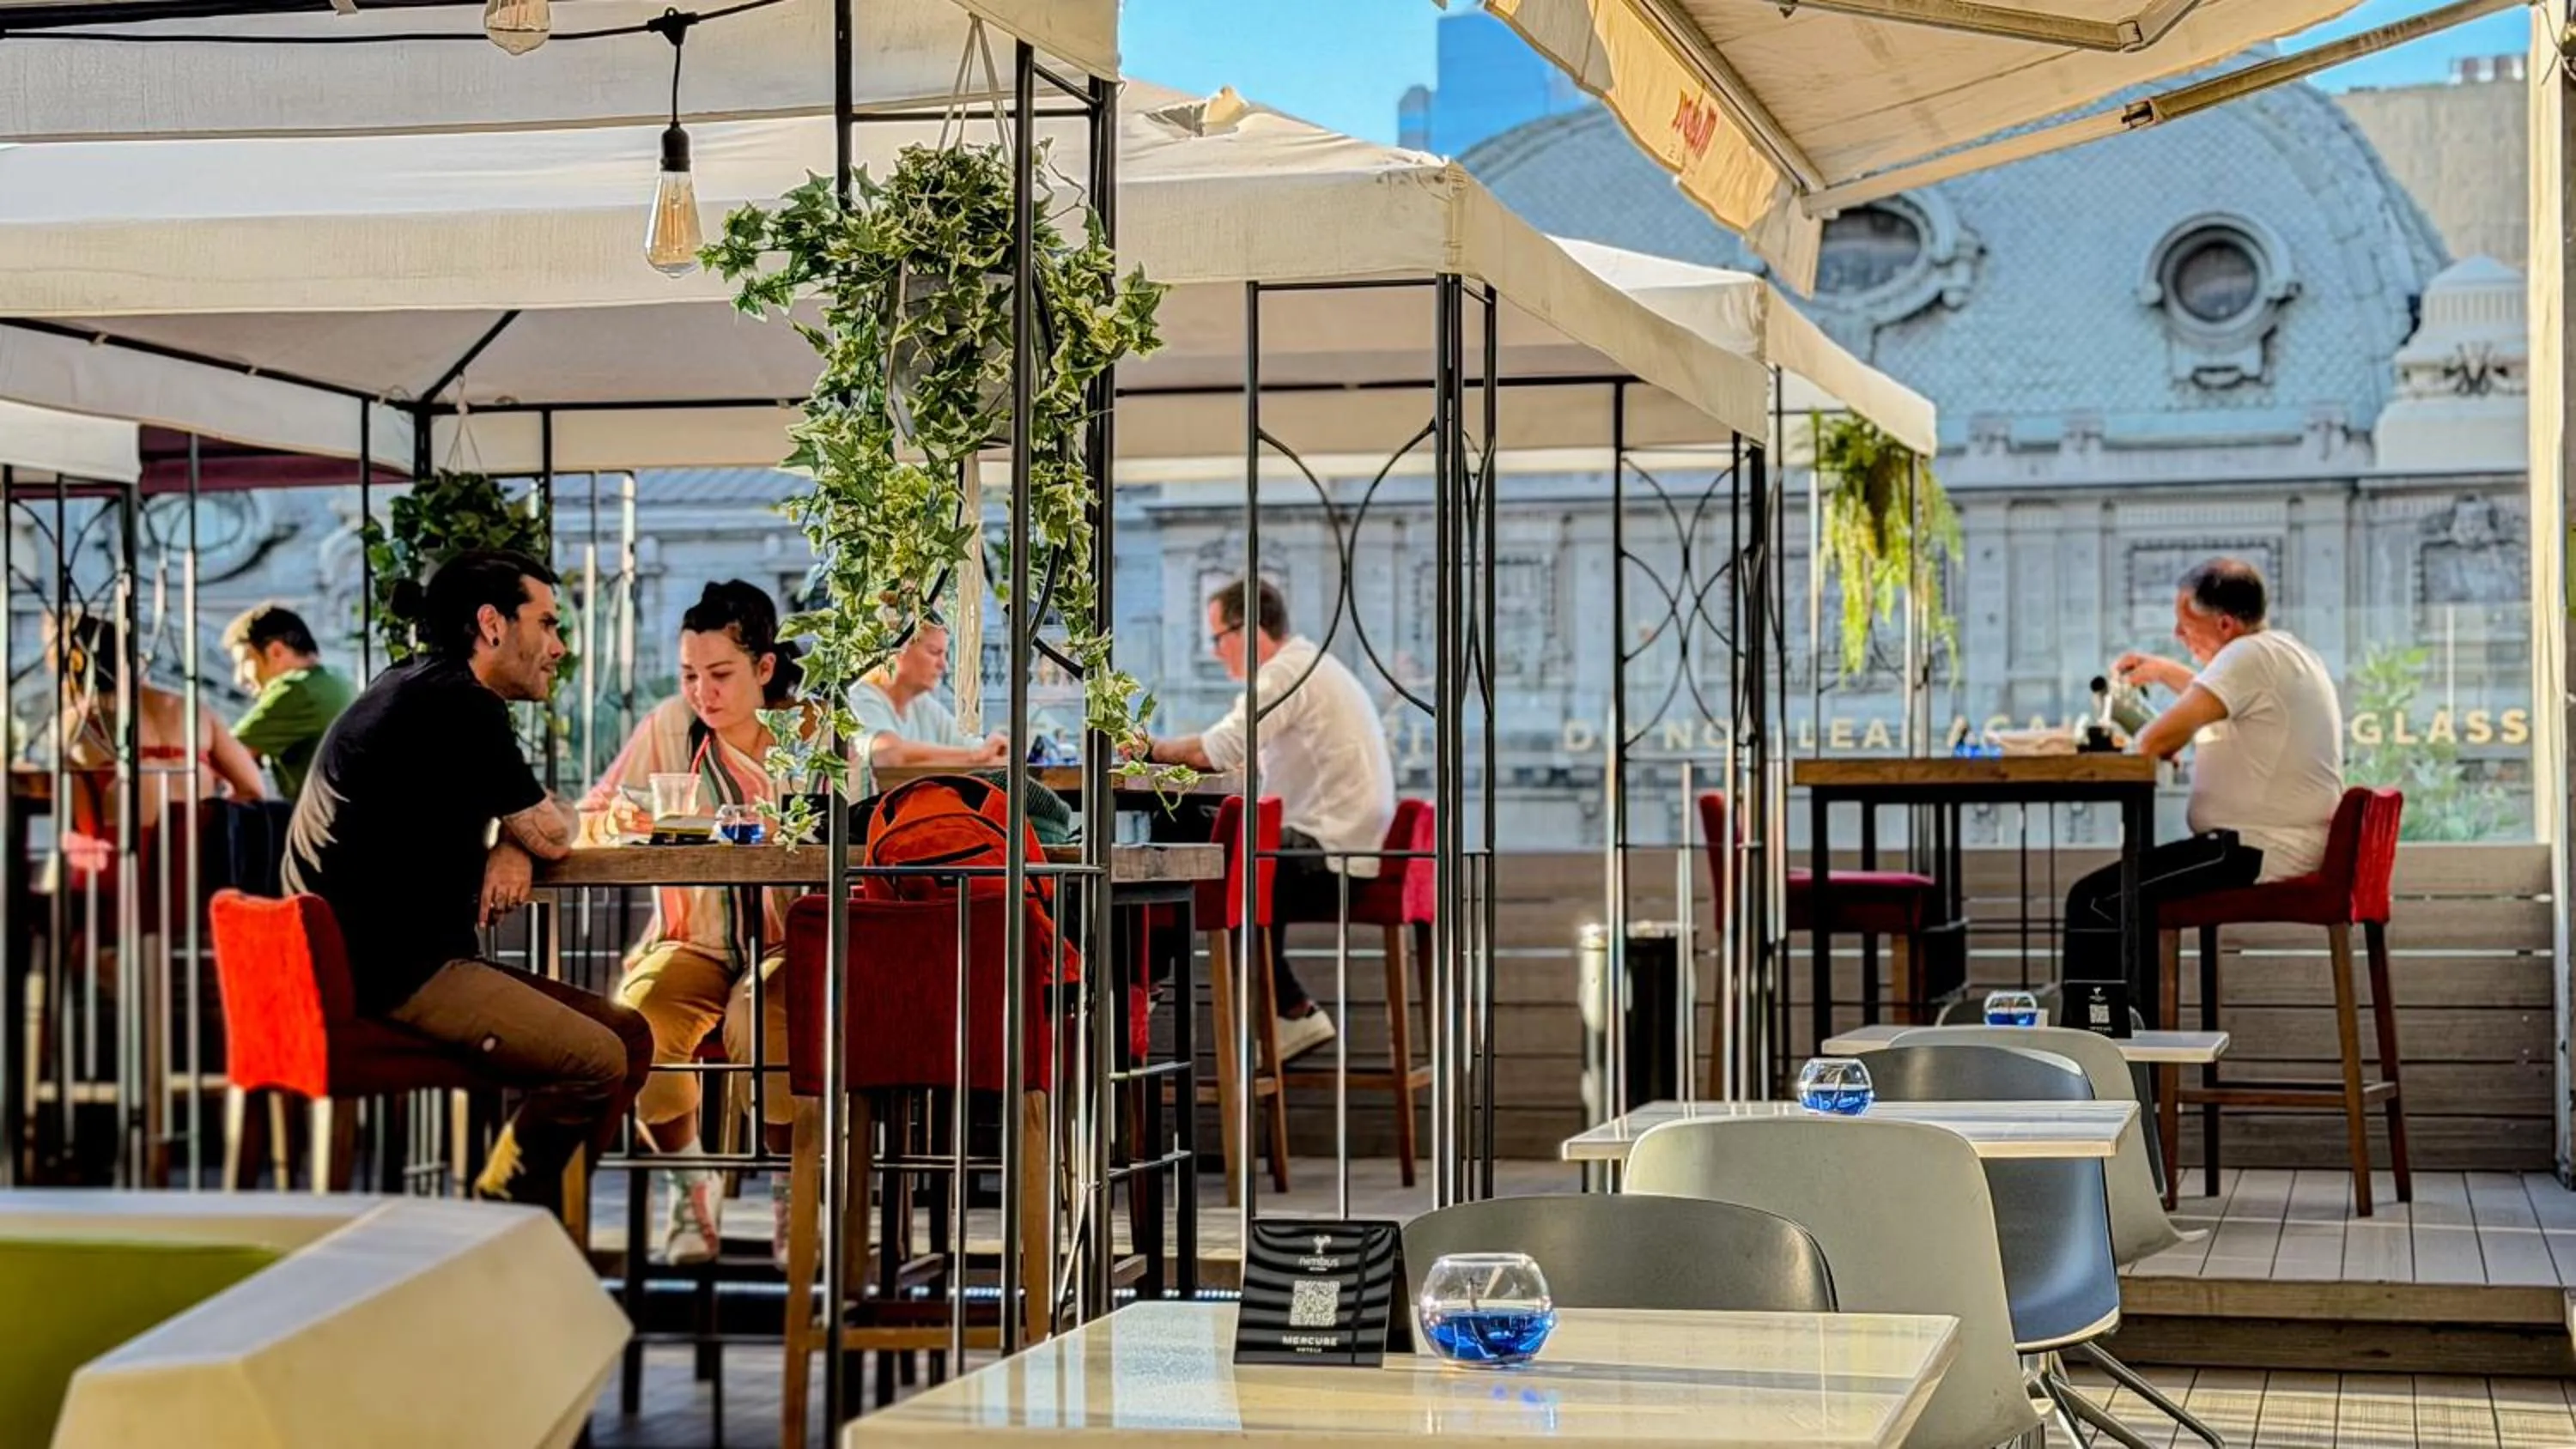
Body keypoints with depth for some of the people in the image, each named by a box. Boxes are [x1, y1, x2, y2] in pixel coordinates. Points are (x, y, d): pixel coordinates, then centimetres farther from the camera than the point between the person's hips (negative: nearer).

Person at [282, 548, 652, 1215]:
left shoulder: (424, 689, 18)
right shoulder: (458, 704, -14)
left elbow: (522, 828, 22)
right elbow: (552, 835, -9)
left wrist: (513, 849, -1)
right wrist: (527, 835, 14)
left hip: (398, 958, 11)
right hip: (392, 973, -11)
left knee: (628, 1034, 6)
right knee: (599, 1064, -20)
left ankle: (533, 1213, 5)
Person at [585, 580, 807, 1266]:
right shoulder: (669, 726, 3)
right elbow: (594, 815, 1)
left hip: (786, 943, -2)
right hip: (692, 940, 2)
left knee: (758, 1024, -34)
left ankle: (793, 1192, -8)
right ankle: (690, 1185, -3)